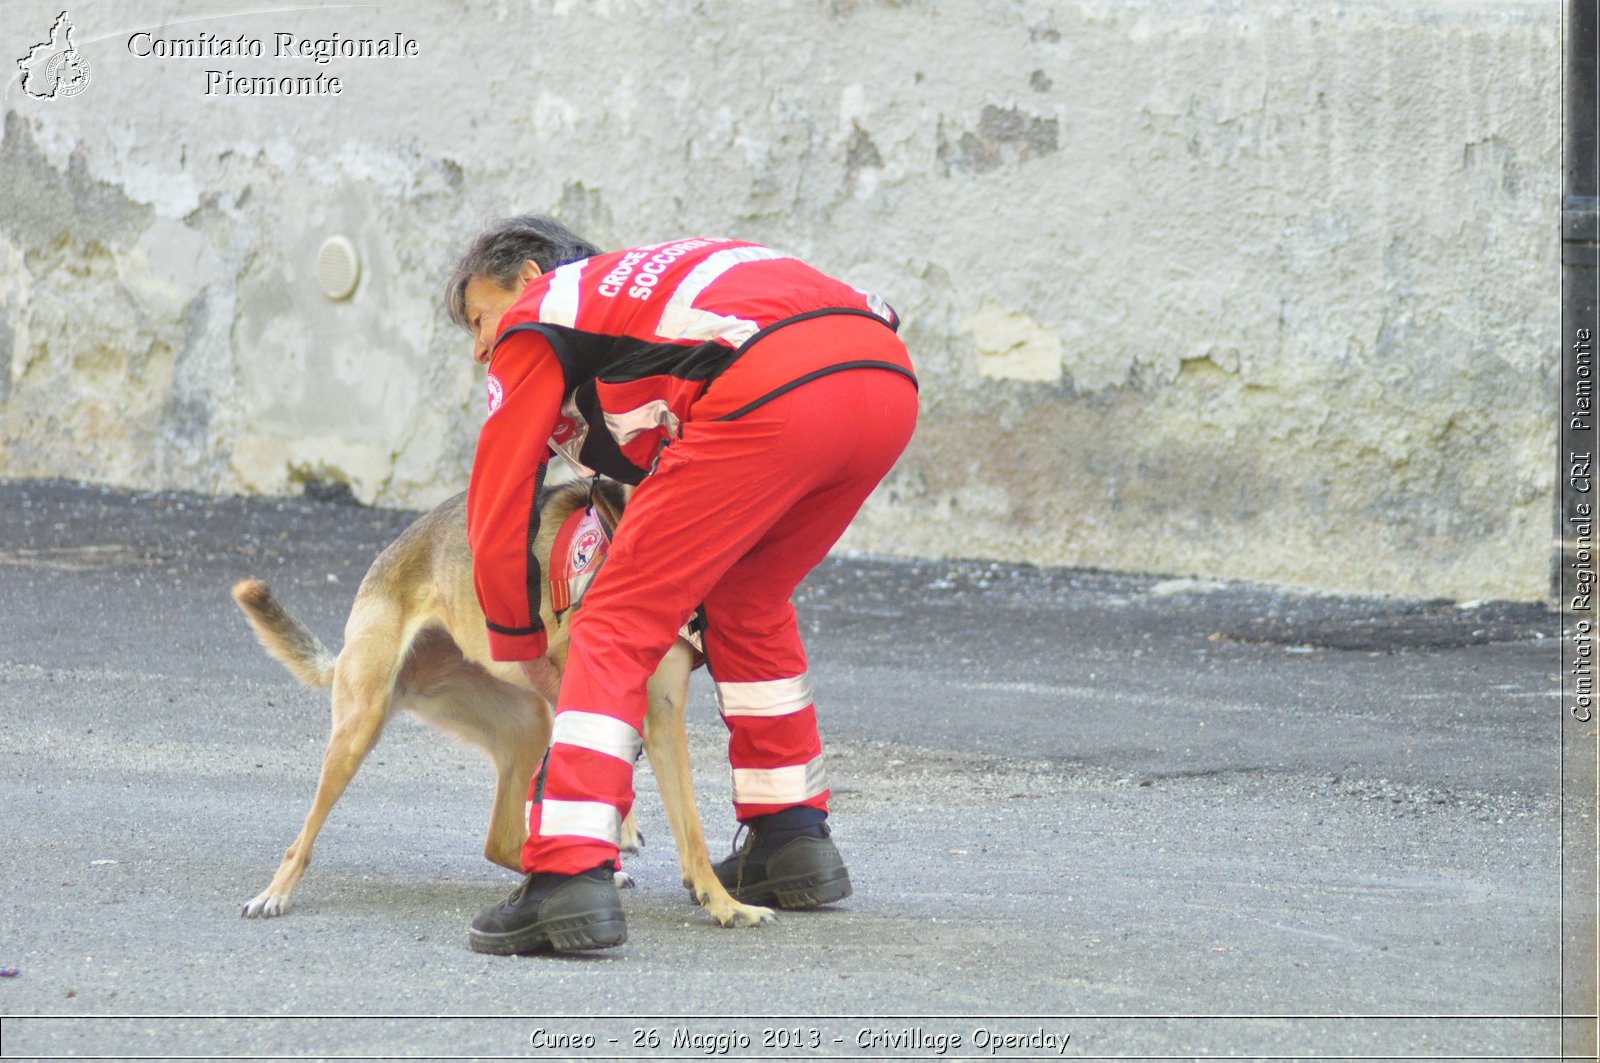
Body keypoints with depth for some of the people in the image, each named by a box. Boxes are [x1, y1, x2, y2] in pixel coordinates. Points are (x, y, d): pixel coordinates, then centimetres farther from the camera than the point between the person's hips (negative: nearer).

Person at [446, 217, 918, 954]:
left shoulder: (538, 319, 21)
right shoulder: (643, 277, 40)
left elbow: (498, 513, 19)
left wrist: (522, 650, 31)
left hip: (770, 395, -8)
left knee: (618, 627, -1)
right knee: (747, 600, 29)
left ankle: (569, 879, -13)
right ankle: (790, 840, 31)